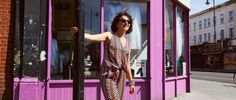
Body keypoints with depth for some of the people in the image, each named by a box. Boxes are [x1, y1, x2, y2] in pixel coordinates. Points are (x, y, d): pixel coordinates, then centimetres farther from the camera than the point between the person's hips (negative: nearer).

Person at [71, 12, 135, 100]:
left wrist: (131, 82, 19)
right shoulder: (109, 36, 1)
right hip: (108, 76, -6)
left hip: (121, 77, 6)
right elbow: (91, 37, -16)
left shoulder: (128, 43, 15)